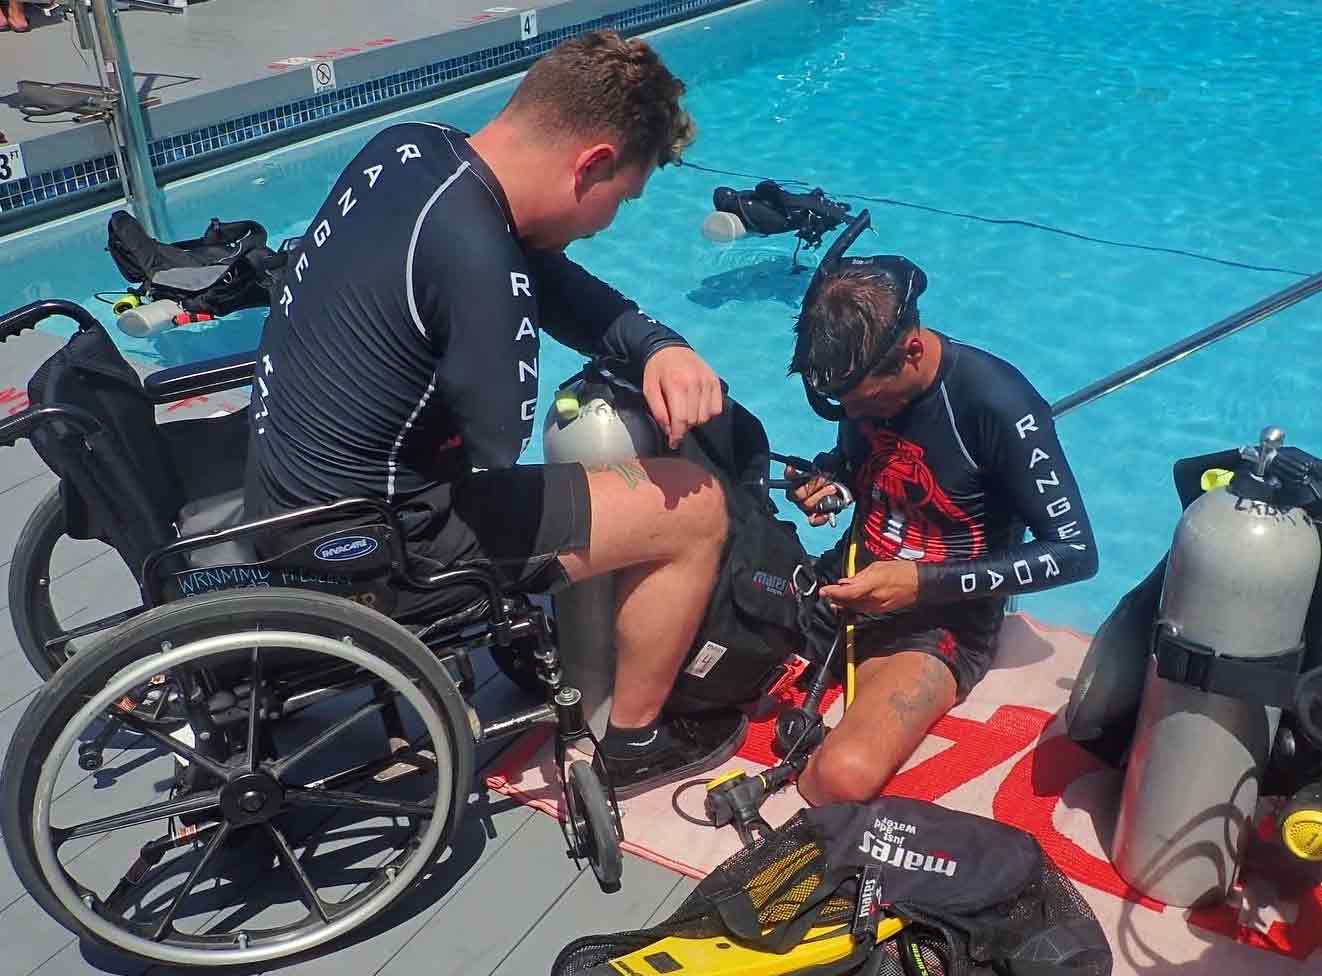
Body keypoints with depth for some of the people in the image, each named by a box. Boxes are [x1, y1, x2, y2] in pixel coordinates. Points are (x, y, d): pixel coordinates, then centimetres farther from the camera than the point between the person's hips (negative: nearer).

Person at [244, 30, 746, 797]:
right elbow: (495, 463, -20)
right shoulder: (477, 260, -31)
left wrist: (658, 347, -12)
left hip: (293, 499, 9)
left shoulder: (409, 148, -4)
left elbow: (553, 283, 4)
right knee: (696, 507, -3)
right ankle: (635, 740, 17)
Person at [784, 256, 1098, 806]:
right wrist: (827, 484, -6)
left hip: (940, 620, -5)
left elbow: (1074, 552, -16)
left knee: (844, 777, -32)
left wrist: (922, 583, -22)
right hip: (851, 582, 6)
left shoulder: (995, 405, -20)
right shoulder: (860, 373, -2)